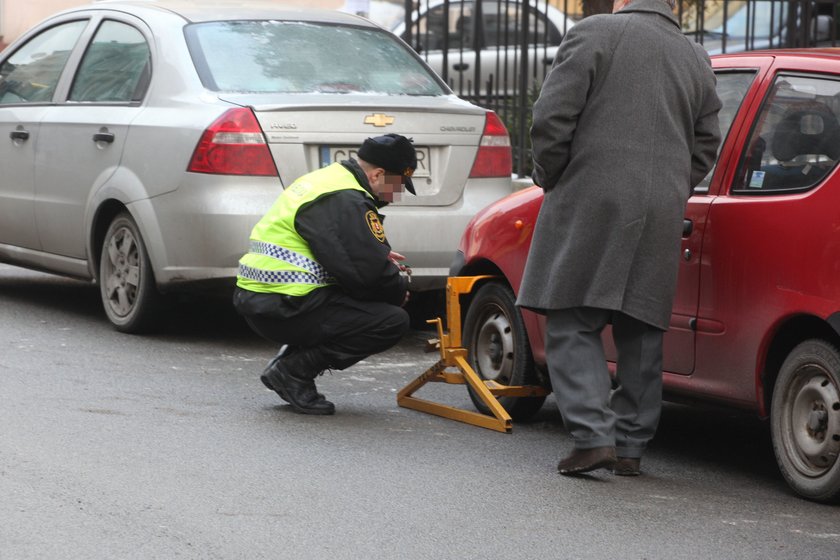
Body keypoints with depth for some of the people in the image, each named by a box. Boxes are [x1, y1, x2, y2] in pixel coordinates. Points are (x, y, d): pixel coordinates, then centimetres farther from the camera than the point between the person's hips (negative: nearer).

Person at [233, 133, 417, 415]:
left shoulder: (328, 179, 18)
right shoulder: (346, 200, -15)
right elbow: (368, 273, -19)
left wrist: (379, 259, 14)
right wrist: (400, 288, 2)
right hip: (282, 307, -10)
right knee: (393, 322, -13)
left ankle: (288, 359, 14)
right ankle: (294, 371, -7)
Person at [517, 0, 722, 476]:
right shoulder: (697, 59, 15)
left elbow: (551, 119, -8)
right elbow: (705, 148, 16)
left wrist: (551, 179, 6)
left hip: (591, 205, -5)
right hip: (662, 217, 5)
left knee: (573, 328, -2)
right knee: (641, 335, 11)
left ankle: (594, 437, -14)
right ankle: (631, 447, 14)